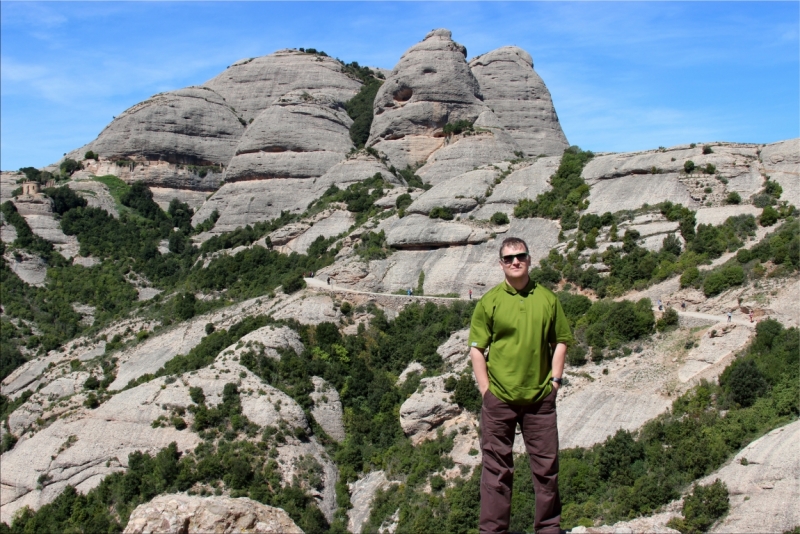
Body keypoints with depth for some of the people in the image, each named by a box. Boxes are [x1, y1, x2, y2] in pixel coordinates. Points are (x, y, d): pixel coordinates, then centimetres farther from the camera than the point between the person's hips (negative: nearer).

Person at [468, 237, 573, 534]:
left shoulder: (547, 298, 5)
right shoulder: (489, 301, -2)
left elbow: (560, 342, 12)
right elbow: (476, 348, -1)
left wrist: (555, 380, 3)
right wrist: (486, 389, -6)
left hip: (540, 397, 2)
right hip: (499, 398, -2)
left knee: (546, 464, 11)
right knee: (497, 467, 7)